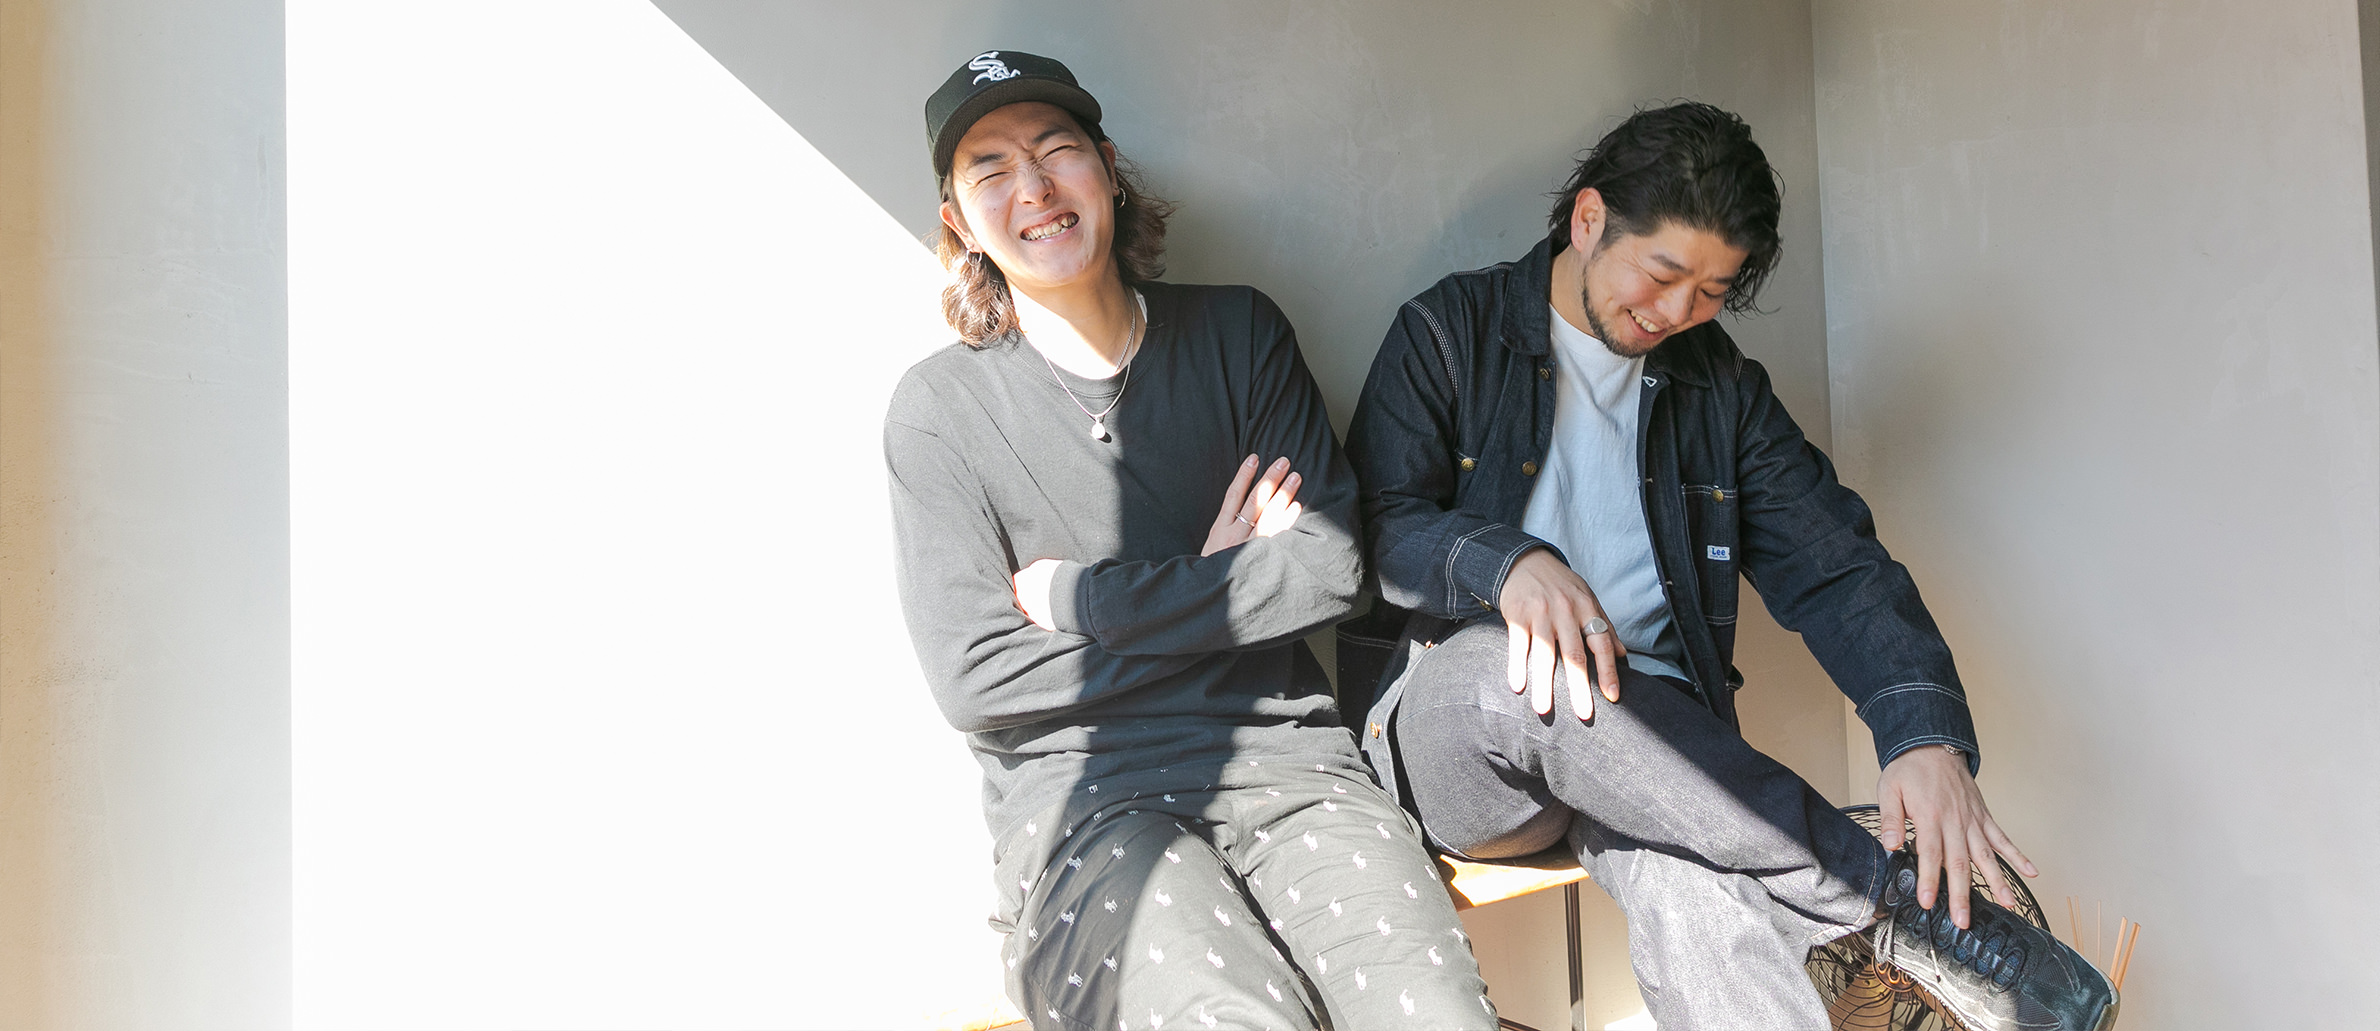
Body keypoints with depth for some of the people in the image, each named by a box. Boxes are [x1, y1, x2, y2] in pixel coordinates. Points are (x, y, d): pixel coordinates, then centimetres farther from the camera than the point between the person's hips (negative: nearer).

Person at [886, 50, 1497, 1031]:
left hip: (1286, 761, 3)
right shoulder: (939, 408, 3)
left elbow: (1332, 569, 0)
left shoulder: (1237, 332, 10)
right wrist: (1216, 585, -2)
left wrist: (1078, 595, -4)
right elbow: (974, 678, -3)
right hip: (1083, 794, -2)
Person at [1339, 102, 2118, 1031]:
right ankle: (1898, 901, -32)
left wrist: (1928, 733, -16)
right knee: (1505, 667, -39)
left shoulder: (1721, 386, 15)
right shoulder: (1449, 334, 5)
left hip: (1649, 739, 2)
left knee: (1706, 902, -35)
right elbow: (1377, 529, -5)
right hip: (1446, 734, -1)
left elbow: (1835, 563, 3)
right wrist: (1507, 563, -28)